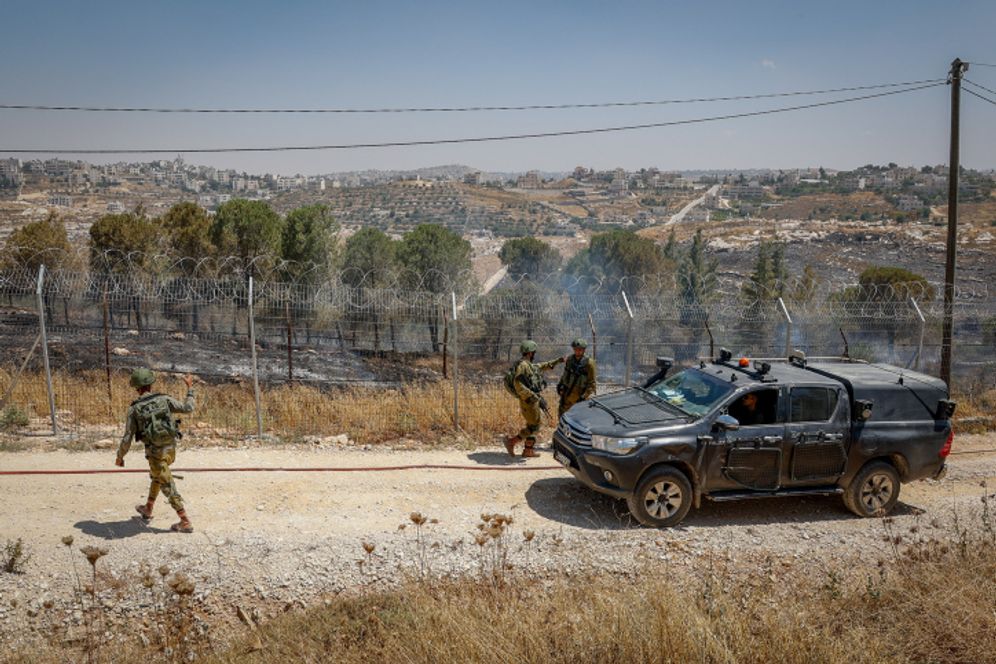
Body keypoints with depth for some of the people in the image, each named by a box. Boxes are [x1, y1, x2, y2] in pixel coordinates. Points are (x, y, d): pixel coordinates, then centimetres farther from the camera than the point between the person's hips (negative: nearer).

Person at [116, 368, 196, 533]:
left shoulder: (133, 409, -11)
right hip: (170, 449, 4)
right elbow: (188, 408, 4)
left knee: (168, 487, 3)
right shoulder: (164, 399, -6)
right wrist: (190, 388, 17)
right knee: (156, 476, 30)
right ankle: (147, 509, 46)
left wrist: (119, 457, 9)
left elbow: (127, 438, -8)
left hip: (155, 452, -4)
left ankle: (185, 523, 2)